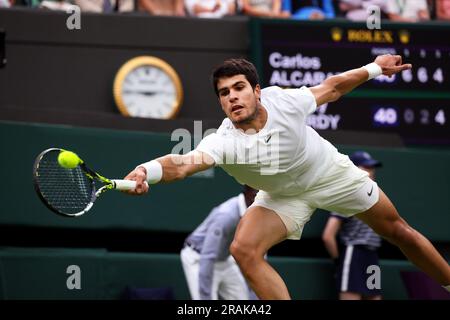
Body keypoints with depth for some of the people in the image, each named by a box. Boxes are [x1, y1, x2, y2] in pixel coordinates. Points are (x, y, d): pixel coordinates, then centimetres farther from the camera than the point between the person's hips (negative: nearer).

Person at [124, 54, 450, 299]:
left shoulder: (283, 101, -30)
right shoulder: (223, 142, -35)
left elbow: (331, 87, -8)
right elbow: (182, 164, -56)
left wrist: (374, 68, 1)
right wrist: (145, 171, -76)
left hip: (333, 174, 1)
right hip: (283, 197, -1)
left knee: (397, 231, 11)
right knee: (245, 249, -24)